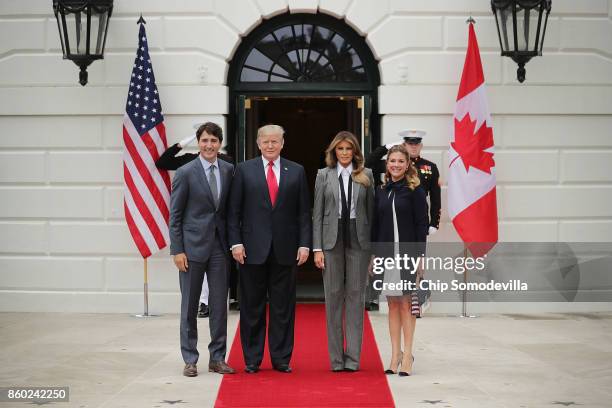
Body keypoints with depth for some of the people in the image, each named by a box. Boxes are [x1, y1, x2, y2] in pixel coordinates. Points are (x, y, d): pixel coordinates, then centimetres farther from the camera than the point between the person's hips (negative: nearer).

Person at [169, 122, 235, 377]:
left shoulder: (228, 170, 5)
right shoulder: (185, 173, -6)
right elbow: (175, 215, -5)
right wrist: (177, 250, -10)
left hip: (219, 246, 3)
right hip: (193, 246, -3)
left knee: (219, 304, 6)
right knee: (190, 305, 4)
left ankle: (217, 358, 16)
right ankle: (190, 360, 13)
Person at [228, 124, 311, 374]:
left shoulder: (297, 172, 8)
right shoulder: (244, 170, 5)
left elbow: (304, 212, 6)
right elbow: (234, 211, 2)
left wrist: (304, 244, -2)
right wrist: (235, 243, -6)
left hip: (285, 250, 1)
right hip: (253, 249, -1)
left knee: (283, 307, 5)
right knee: (252, 307, 5)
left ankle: (281, 359, 13)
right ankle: (252, 360, 14)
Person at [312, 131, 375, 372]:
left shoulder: (366, 175, 7)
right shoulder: (324, 175, 6)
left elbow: (371, 210, 6)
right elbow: (317, 214, 4)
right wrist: (317, 248, -4)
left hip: (358, 240, 0)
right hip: (332, 239, 0)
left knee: (356, 296, 1)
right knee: (333, 296, 3)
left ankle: (353, 358, 5)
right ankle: (336, 358, 9)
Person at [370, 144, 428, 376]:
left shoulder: (415, 190, -2)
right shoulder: (381, 192, 11)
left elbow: (421, 224, -5)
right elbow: (376, 225, 12)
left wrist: (419, 256, -11)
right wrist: (374, 255, 7)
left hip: (408, 253, -4)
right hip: (386, 253, 4)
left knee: (406, 304, -1)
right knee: (393, 304, 7)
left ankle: (407, 355, 6)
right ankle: (395, 354, 12)